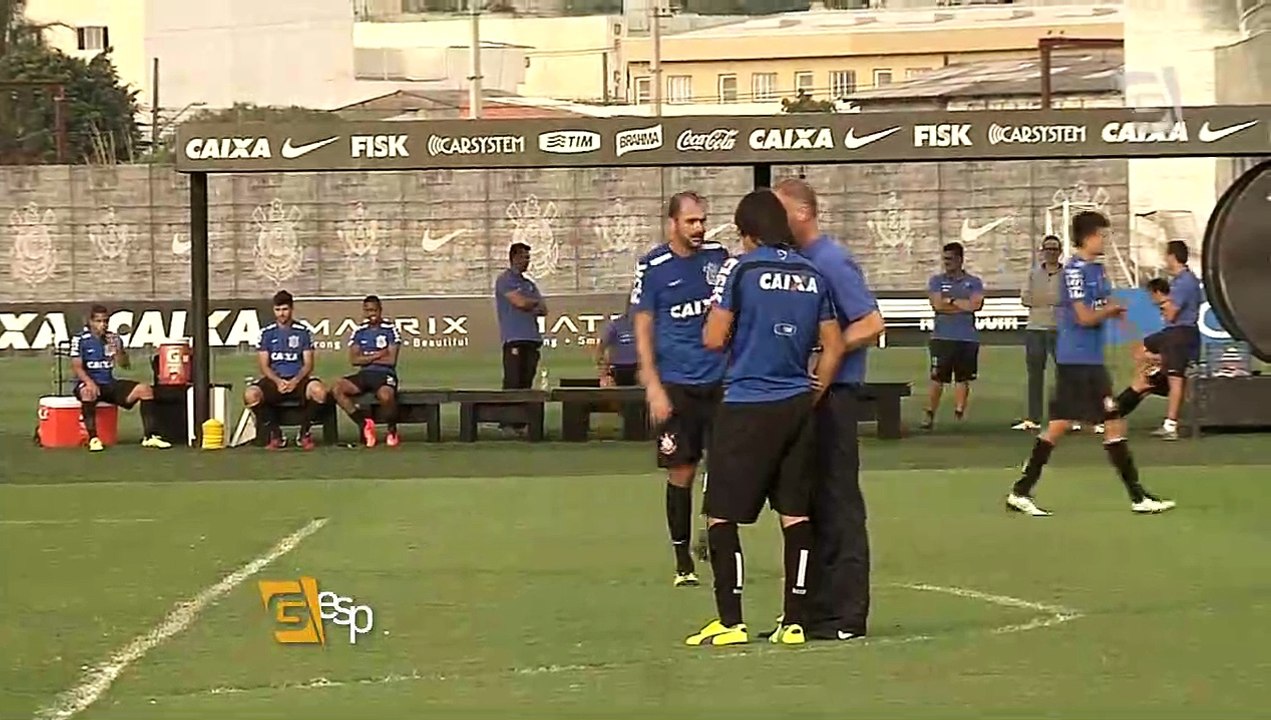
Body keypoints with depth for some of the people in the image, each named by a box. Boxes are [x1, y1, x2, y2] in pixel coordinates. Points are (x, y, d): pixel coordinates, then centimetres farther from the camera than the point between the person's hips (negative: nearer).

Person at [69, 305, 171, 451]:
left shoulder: (113, 339, 8)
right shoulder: (80, 339, -5)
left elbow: (125, 365, 4)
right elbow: (76, 367, -11)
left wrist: (118, 351, -16)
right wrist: (89, 382, -29)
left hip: (110, 384, 5)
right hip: (89, 383, -5)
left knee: (145, 389, -12)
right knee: (88, 392, -41)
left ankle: (149, 436, -11)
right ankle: (93, 438, -35)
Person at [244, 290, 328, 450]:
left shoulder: (303, 332, 7)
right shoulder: (267, 333, 8)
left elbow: (308, 364, 4)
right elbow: (264, 365, 5)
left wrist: (295, 381, -15)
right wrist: (278, 381, -14)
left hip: (297, 379, -1)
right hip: (274, 379, 1)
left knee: (318, 391, -35)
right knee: (251, 395, -32)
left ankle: (304, 433, -8)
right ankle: (274, 433, -8)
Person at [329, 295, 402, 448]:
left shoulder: (390, 330, 1)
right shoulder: (359, 332, 13)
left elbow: (391, 360, -7)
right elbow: (354, 359, 2)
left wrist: (366, 358, -2)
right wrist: (377, 355, -6)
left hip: (384, 374, -4)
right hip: (364, 374, 4)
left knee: (385, 395, -39)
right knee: (336, 387, -23)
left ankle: (392, 431, -9)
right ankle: (364, 423, -12)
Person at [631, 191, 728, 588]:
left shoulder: (717, 255, 5)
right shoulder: (652, 267, -5)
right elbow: (642, 329, -2)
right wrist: (653, 387, -9)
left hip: (719, 380, 3)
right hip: (676, 386, -3)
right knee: (681, 473, 1)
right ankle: (683, 560, 10)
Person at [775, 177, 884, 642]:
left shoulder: (831, 262, -12)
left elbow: (871, 324, -16)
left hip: (832, 395, -9)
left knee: (837, 504, -5)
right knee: (807, 503, 12)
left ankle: (845, 615, -2)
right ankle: (815, 610, 19)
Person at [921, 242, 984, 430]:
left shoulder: (973, 282, 8)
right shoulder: (937, 281, 8)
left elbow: (976, 304, -8)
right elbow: (937, 304, -7)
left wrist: (950, 301, -7)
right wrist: (963, 305, -6)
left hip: (968, 338, 1)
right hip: (942, 337, -1)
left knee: (963, 379, 3)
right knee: (937, 378, -3)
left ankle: (959, 415, 7)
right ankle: (929, 415, 4)